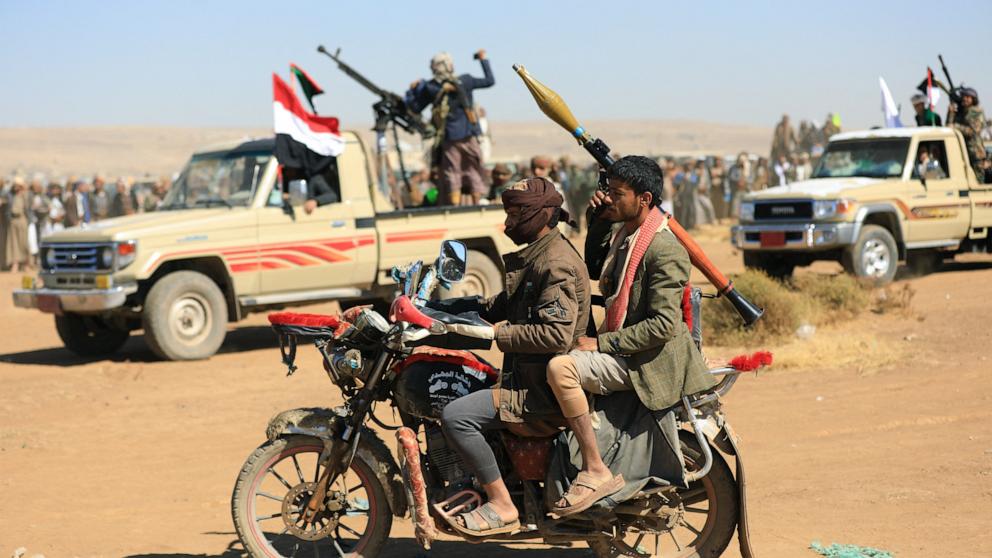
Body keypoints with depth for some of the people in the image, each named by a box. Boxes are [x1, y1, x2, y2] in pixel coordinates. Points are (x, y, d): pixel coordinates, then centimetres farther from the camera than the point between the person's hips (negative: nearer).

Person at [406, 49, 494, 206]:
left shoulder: (430, 88, -4)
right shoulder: (464, 81, -4)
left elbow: (414, 107, 6)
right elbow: (489, 81, 8)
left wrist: (412, 89, 21)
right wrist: (483, 59, 19)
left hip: (449, 138, 0)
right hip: (469, 136, 0)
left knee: (452, 175, 6)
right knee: (474, 171, 9)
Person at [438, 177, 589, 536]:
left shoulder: (556, 264, -19)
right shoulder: (536, 254, 14)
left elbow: (556, 334, -29)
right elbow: (505, 306, 23)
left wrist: (501, 335, -20)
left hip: (544, 391, -11)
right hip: (527, 375, 11)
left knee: (456, 416, -23)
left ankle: (501, 506, -14)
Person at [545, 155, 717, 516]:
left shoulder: (664, 250, -20)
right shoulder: (622, 233, 9)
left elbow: (662, 326, -25)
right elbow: (591, 268, 29)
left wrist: (602, 344, -23)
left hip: (649, 361, -11)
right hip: (618, 344, 11)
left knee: (561, 368, -29)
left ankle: (596, 472, -24)